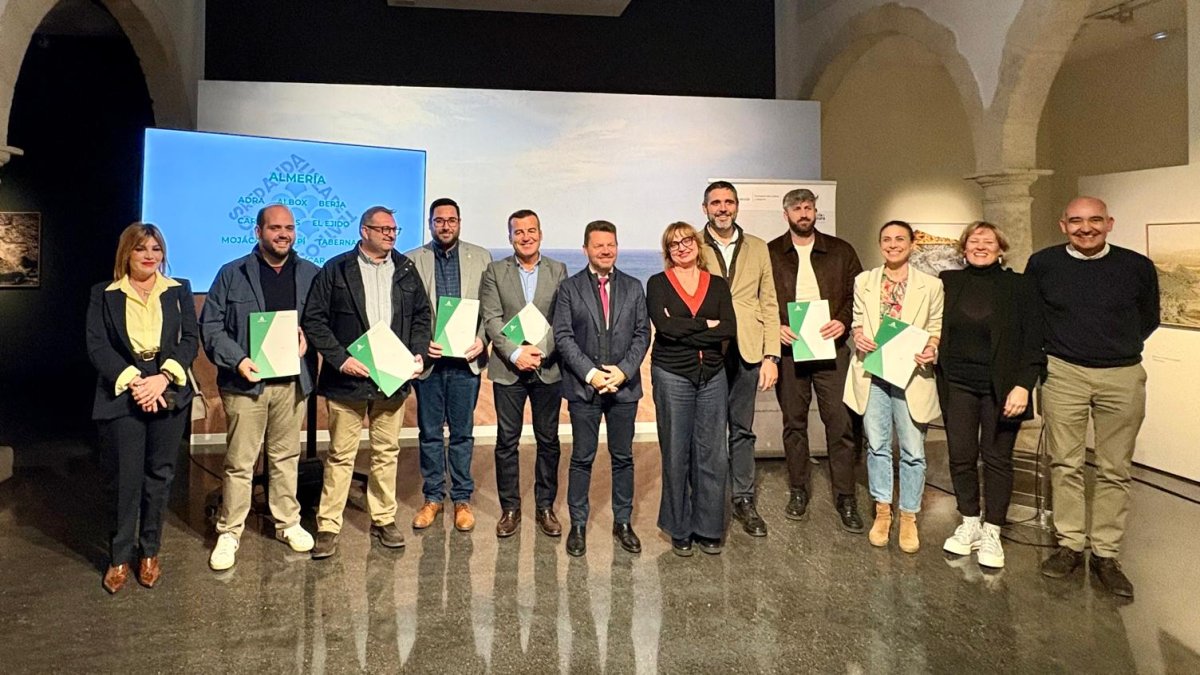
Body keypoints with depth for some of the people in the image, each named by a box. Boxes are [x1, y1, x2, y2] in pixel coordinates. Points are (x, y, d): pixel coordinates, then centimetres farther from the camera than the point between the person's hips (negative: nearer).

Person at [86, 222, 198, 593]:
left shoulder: (179, 290, 8)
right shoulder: (104, 294, 5)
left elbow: (191, 339, 0)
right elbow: (96, 346, -3)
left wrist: (163, 378, -14)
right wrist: (132, 381, -15)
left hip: (168, 394, 1)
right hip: (121, 397, -1)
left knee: (159, 475, 8)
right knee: (126, 478, 2)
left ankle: (149, 552, 21)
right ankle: (120, 556, 17)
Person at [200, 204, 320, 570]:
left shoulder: (311, 274, 7)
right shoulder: (232, 274, 1)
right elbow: (210, 326, -1)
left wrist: (309, 336, -10)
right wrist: (237, 360, -14)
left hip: (292, 381, 2)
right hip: (246, 381, -2)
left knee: (286, 456, 13)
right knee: (239, 461, 3)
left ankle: (288, 523, 27)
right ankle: (229, 532, 16)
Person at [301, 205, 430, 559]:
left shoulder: (406, 269, 10)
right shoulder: (336, 269, -2)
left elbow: (422, 314, 15)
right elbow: (313, 319, -4)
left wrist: (418, 352, 0)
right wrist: (340, 358, -13)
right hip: (348, 378, -3)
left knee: (387, 452, 12)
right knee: (340, 455, 3)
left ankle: (384, 519, 24)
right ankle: (328, 526, 12)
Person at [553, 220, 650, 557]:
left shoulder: (633, 287, 8)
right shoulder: (570, 288, 1)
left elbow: (642, 334, 4)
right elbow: (562, 336, -4)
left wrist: (624, 370, -10)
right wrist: (590, 373, -13)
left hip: (624, 386, 2)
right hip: (583, 387, -2)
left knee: (623, 457, 10)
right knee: (582, 459, 5)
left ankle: (623, 523, 22)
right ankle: (578, 525, 16)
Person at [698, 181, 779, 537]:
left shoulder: (757, 248, 11)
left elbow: (769, 304, 7)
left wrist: (771, 356, 0)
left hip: (746, 351, 2)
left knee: (742, 429, 9)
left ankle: (744, 500, 20)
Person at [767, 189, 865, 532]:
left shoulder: (840, 251, 8)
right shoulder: (770, 253, 6)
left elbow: (857, 293, 7)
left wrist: (843, 321, -10)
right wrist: (775, 327, -11)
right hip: (788, 348, 0)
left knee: (840, 423, -3)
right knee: (793, 422, 9)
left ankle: (846, 498, 7)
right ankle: (798, 490, 21)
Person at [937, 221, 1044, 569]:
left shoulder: (1020, 287, -2)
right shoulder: (948, 282, 4)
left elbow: (1033, 343, -5)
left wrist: (1023, 385, -13)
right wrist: (932, 360, -3)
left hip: (1001, 388, -2)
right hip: (958, 385, 2)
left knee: (997, 459, 4)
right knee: (961, 456, 6)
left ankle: (991, 532, 17)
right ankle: (969, 524, 22)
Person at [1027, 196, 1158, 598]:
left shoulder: (1138, 267, -1)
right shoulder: (1042, 264, -1)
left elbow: (1148, 319, 15)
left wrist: (1119, 348, 14)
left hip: (1122, 377, 0)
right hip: (1063, 374, 0)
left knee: (1115, 470, 5)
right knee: (1065, 464, 4)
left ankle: (1106, 554, 14)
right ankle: (1069, 545, 15)